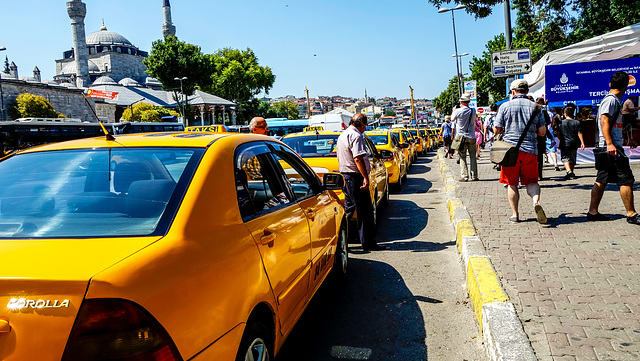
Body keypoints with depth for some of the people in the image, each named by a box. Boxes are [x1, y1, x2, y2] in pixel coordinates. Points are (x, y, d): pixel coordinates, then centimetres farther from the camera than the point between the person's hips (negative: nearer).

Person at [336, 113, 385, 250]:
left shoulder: (342, 135, 18)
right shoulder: (356, 135, -13)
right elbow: (358, 158, -23)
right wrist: (365, 178, -25)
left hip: (345, 174, 10)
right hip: (356, 177, -10)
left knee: (349, 207, 17)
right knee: (365, 210, -4)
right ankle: (368, 243, 1)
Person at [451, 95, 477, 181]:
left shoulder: (458, 111, -10)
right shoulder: (473, 111, 0)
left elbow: (452, 119, 7)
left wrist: (453, 110, 26)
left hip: (461, 137, -2)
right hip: (471, 137, 2)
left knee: (462, 157, 3)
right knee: (473, 156, 9)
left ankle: (464, 176, -1)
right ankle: (474, 176, 10)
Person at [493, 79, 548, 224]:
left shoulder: (505, 106, -1)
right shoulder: (535, 107, 5)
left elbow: (496, 130, -1)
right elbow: (542, 132, 3)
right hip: (530, 149, 2)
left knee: (512, 183, 7)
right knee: (531, 181, 12)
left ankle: (515, 214, 10)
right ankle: (536, 202, -15)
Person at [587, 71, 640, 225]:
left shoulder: (613, 100, 21)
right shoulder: (611, 100, -10)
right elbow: (604, 121, -20)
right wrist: (610, 143, -28)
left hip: (610, 147, 10)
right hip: (612, 147, -10)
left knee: (602, 180, 9)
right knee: (626, 180, -6)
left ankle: (593, 212, 11)